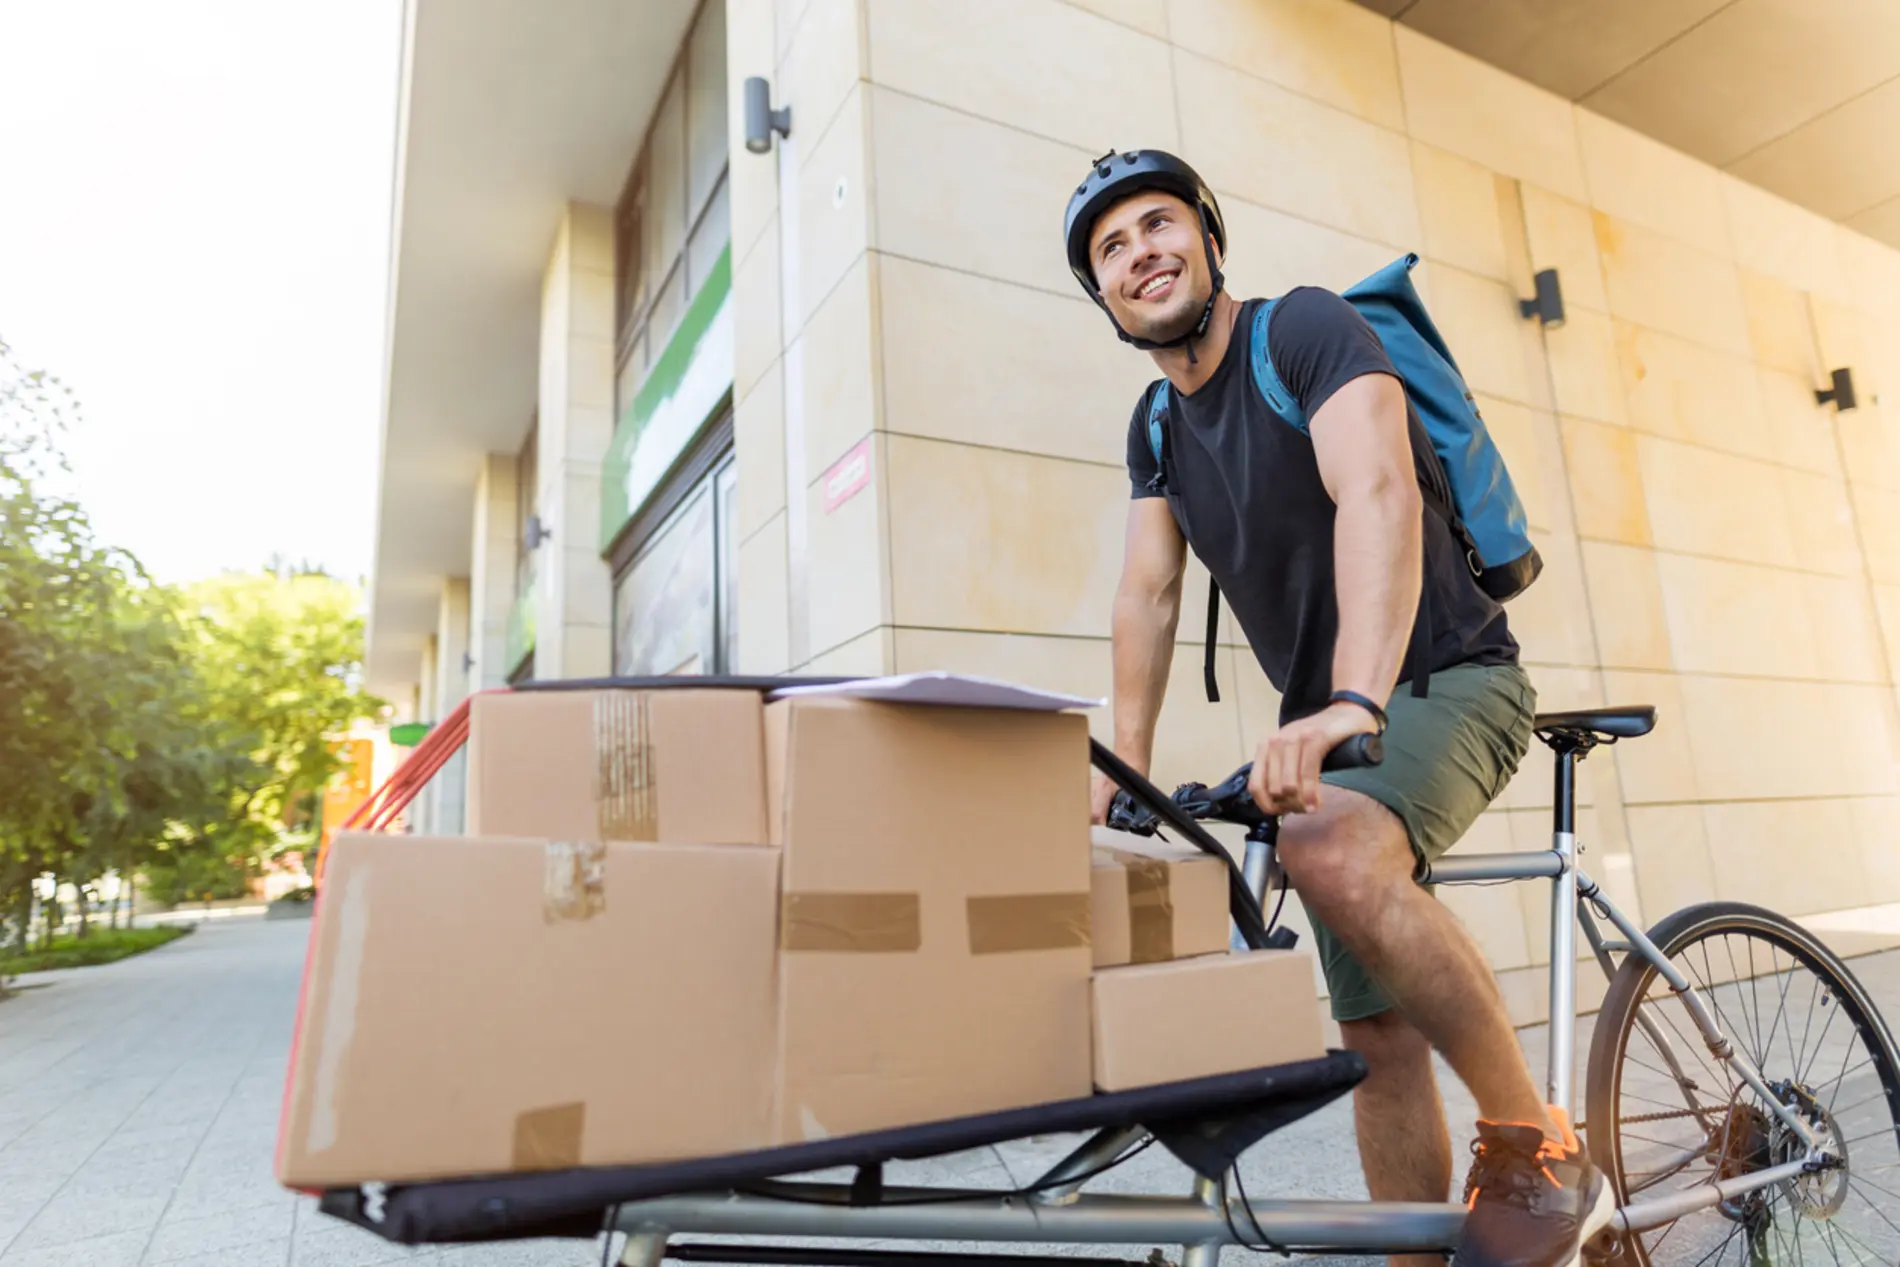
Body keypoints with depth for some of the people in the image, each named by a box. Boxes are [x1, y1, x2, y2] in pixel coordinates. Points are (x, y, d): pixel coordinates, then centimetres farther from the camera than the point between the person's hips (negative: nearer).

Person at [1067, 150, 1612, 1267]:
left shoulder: (1306, 328, -13)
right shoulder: (1156, 425, 7)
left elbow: (1377, 493, -29)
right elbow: (1149, 592, 1)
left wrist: (1351, 703, -43)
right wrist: (1126, 768, -9)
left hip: (1450, 681, -6)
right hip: (1331, 724, 7)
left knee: (1335, 853, -36)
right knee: (1379, 1036, 6)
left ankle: (1540, 1155, -16)